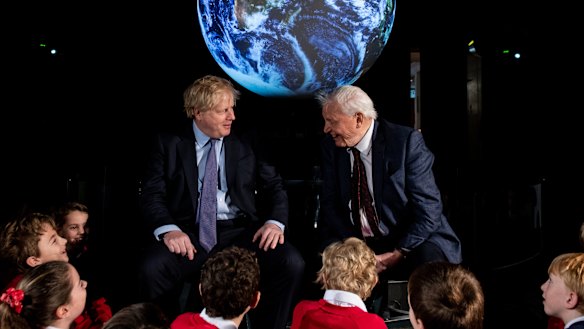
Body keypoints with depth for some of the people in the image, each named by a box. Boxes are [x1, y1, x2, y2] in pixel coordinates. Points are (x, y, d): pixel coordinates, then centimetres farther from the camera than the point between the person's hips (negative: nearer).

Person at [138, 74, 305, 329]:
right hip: (191, 234, -1)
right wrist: (169, 229, -20)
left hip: (240, 232, 1)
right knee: (152, 269, -31)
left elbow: (274, 187, 11)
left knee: (291, 264, -26)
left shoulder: (247, 144, 15)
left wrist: (275, 222, -10)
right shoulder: (169, 144, 8)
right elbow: (152, 195, 0)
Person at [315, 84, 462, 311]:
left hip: (409, 242, -3)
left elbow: (429, 209, -12)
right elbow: (330, 205, 4)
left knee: (429, 261, -35)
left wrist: (397, 254, -19)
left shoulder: (406, 141, -11)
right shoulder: (330, 146, 3)